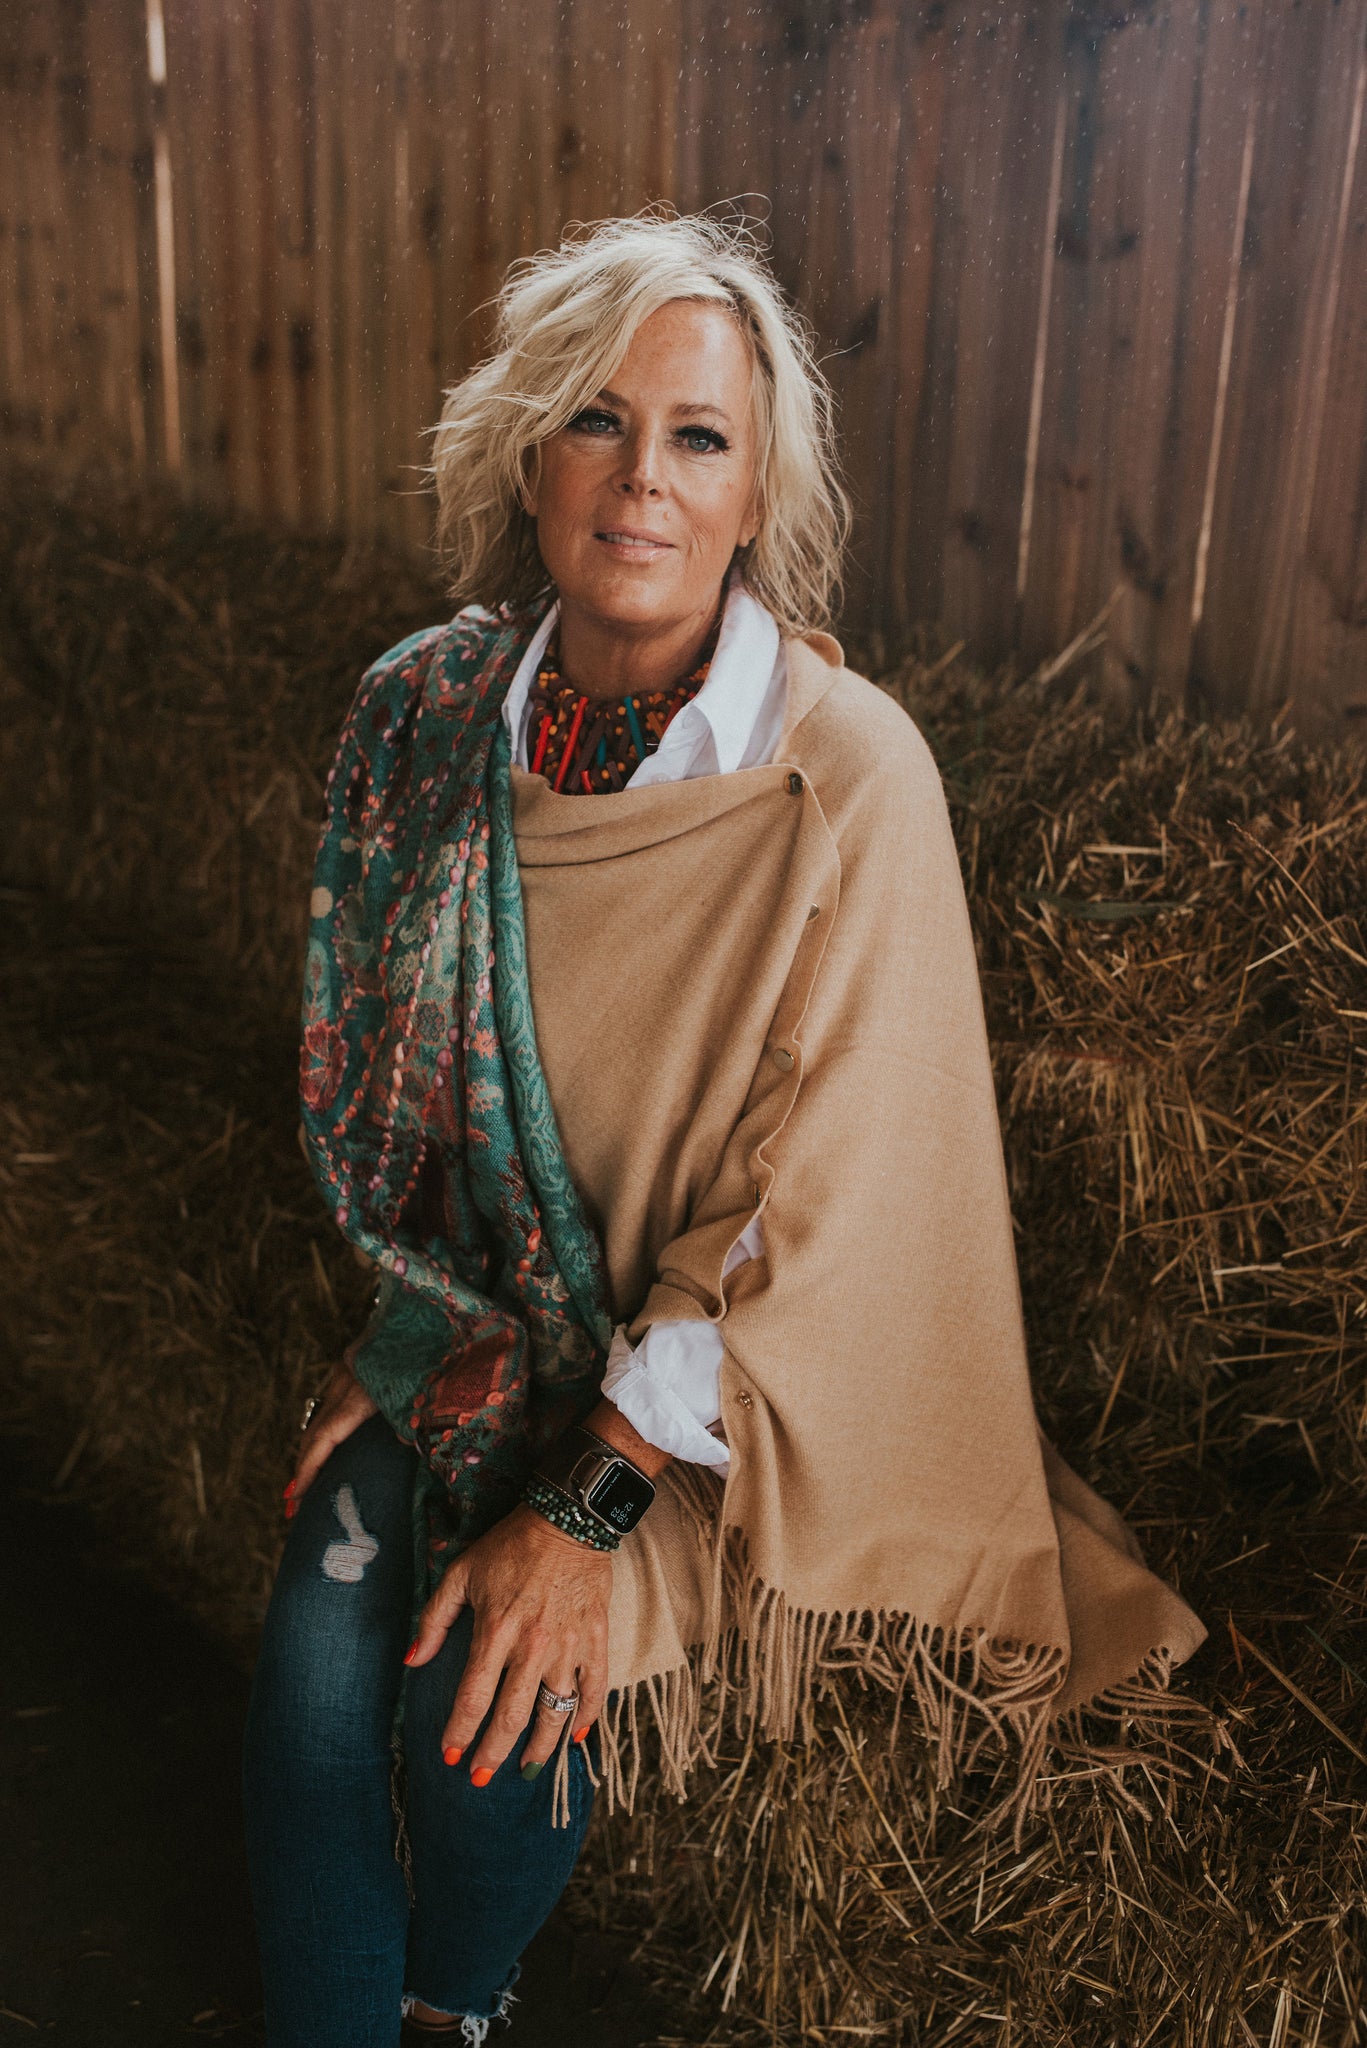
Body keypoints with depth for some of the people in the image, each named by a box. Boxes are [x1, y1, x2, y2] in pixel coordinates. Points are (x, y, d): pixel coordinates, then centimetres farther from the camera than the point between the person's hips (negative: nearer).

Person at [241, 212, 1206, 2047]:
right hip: (482, 1306, 4)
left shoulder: (851, 779, -22)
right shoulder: (429, 713, -8)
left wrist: (588, 1509, -19)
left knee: (488, 1710, -16)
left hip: (726, 1360, -3)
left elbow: (811, 1205, -20)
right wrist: (423, 1331, 1)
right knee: (317, 1656, -15)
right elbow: (384, 1057, 6)